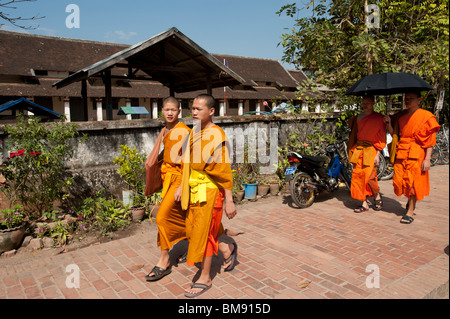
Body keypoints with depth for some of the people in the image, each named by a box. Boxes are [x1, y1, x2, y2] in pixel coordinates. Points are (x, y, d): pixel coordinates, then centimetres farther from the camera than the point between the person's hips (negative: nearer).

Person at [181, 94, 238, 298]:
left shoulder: (217, 136, -16)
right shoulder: (193, 133, 7)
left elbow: (224, 171, -17)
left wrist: (229, 201, -16)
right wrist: (181, 187, 17)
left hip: (210, 191, -8)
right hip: (194, 190, 8)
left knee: (203, 233, 2)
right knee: (192, 230, 15)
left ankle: (205, 278, 22)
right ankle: (227, 249, 37)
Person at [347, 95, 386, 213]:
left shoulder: (379, 118, -1)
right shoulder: (358, 118, 12)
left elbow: (381, 138, -2)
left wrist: (377, 155, -8)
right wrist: (352, 150, 11)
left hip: (371, 150, -5)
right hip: (358, 149, 5)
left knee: (369, 177, -11)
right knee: (358, 176, 0)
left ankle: (377, 195, 19)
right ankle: (364, 204, 9)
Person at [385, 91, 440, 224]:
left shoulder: (426, 116, -1)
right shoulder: (400, 116, 13)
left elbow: (430, 140, -5)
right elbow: (394, 135, 12)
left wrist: (427, 159, -11)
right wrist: (389, 123, -4)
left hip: (416, 153, -4)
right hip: (400, 152, 5)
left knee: (413, 181, -5)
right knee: (399, 180, 5)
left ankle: (410, 211, 4)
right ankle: (410, 201, 33)